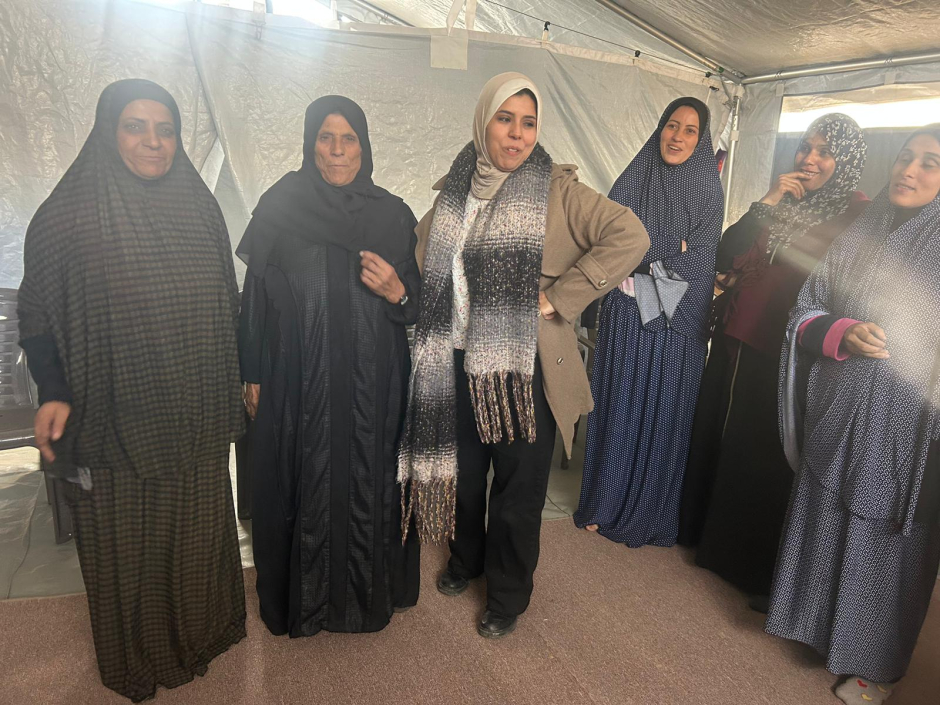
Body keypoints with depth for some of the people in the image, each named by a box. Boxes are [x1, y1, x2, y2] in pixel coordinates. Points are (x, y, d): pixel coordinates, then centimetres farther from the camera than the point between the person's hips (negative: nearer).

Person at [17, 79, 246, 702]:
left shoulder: (199, 206, 4)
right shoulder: (68, 215, -6)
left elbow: (227, 304, 9)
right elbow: (36, 317, -3)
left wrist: (245, 380, 8)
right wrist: (53, 395, -17)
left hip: (197, 419, 3)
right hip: (117, 422, -3)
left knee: (200, 531, 17)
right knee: (127, 546, 13)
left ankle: (204, 630, 41)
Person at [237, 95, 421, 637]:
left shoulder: (392, 215, 2)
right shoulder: (279, 207, -1)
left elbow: (417, 304, 7)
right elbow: (256, 297, 3)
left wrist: (396, 291, -16)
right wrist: (254, 376, 3)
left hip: (372, 384, 1)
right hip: (298, 384, -1)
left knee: (370, 485, 10)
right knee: (303, 489, 9)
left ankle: (371, 593, 34)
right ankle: (301, 600, 33)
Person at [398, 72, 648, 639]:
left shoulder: (557, 189, -8)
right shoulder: (456, 188, 7)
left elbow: (630, 236, -17)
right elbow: (424, 250, 23)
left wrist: (559, 298, -18)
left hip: (523, 369, -4)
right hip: (459, 363, 5)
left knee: (518, 487, 9)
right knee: (462, 470, 19)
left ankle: (509, 596, 34)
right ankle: (467, 560, 48)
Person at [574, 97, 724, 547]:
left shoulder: (708, 193, 1)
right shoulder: (631, 183, 4)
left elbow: (701, 263, -7)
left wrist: (644, 251, -11)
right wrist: (675, 248, -9)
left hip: (678, 325, -1)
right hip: (627, 318, 1)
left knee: (665, 417, 7)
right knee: (617, 410, 8)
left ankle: (651, 513, 25)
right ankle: (604, 505, 25)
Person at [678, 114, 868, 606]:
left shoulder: (858, 217, -4)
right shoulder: (779, 201, 11)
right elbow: (723, 258, 0)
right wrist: (766, 204, -6)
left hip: (787, 357, -5)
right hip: (737, 343, 5)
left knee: (767, 455, 4)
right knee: (718, 437, 12)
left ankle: (765, 569, 23)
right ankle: (710, 532, 34)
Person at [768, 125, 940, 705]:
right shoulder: (857, 239, 7)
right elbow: (806, 311, 4)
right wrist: (842, 332, -15)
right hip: (837, 414, 4)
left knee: (885, 540, 7)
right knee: (824, 521, 14)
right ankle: (817, 622, 37)